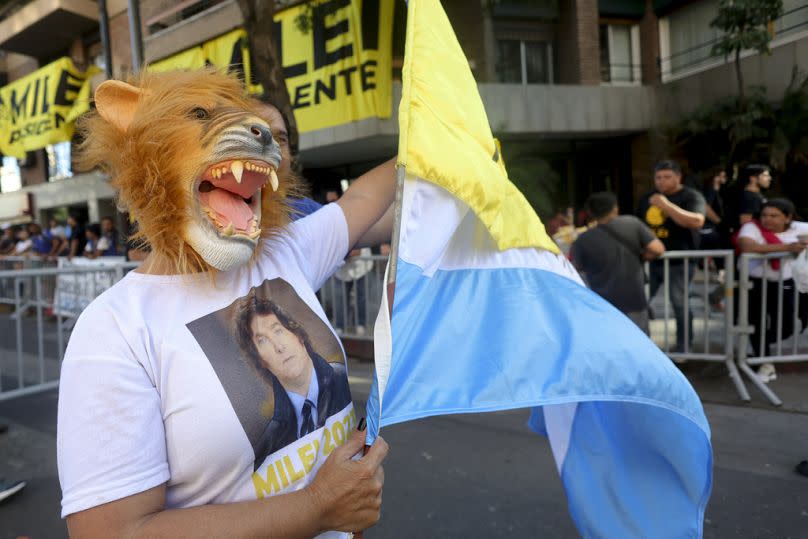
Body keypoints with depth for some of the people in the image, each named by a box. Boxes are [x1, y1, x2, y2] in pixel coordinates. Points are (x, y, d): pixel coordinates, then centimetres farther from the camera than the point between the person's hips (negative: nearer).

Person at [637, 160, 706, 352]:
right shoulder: (646, 198, 12)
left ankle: (683, 347, 16)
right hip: (650, 260, 5)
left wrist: (666, 205, -28)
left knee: (680, 305, 2)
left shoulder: (691, 196, -6)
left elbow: (697, 222, -24)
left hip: (679, 262, -5)